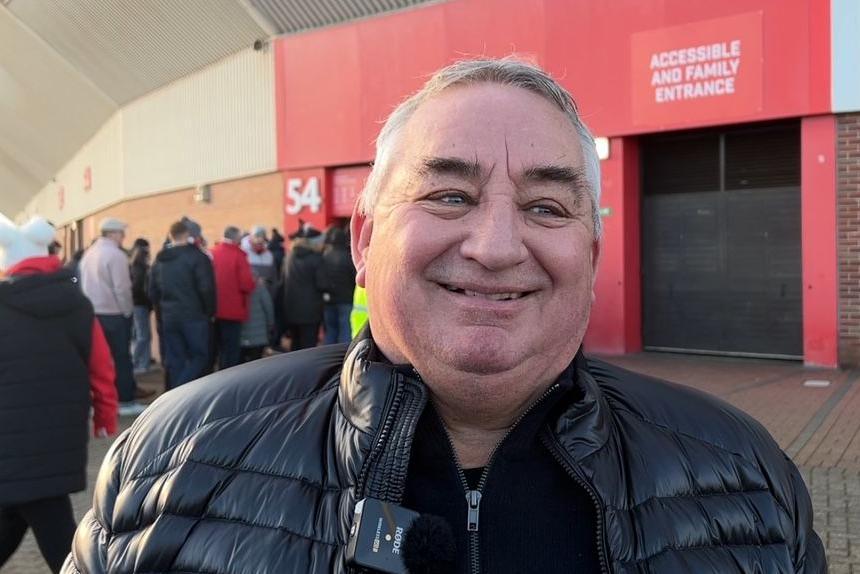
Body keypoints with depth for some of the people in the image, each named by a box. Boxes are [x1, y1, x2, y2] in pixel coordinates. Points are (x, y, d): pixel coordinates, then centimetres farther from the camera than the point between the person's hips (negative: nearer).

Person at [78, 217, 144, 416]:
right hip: (114, 314, -7)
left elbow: (83, 284, 12)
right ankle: (126, 401, 4)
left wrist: (90, 306, 17)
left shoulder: (88, 254, 9)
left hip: (93, 313, 7)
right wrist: (128, 311, -7)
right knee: (121, 358, 1)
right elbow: (121, 288, -17)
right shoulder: (116, 255, -15)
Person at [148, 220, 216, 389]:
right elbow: (206, 289, -14)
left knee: (174, 361, 11)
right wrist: (209, 312, -1)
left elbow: (153, 293, 13)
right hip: (194, 317, -6)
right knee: (200, 357, 2)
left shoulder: (159, 261, 10)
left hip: (169, 318, 6)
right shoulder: (197, 257, -9)